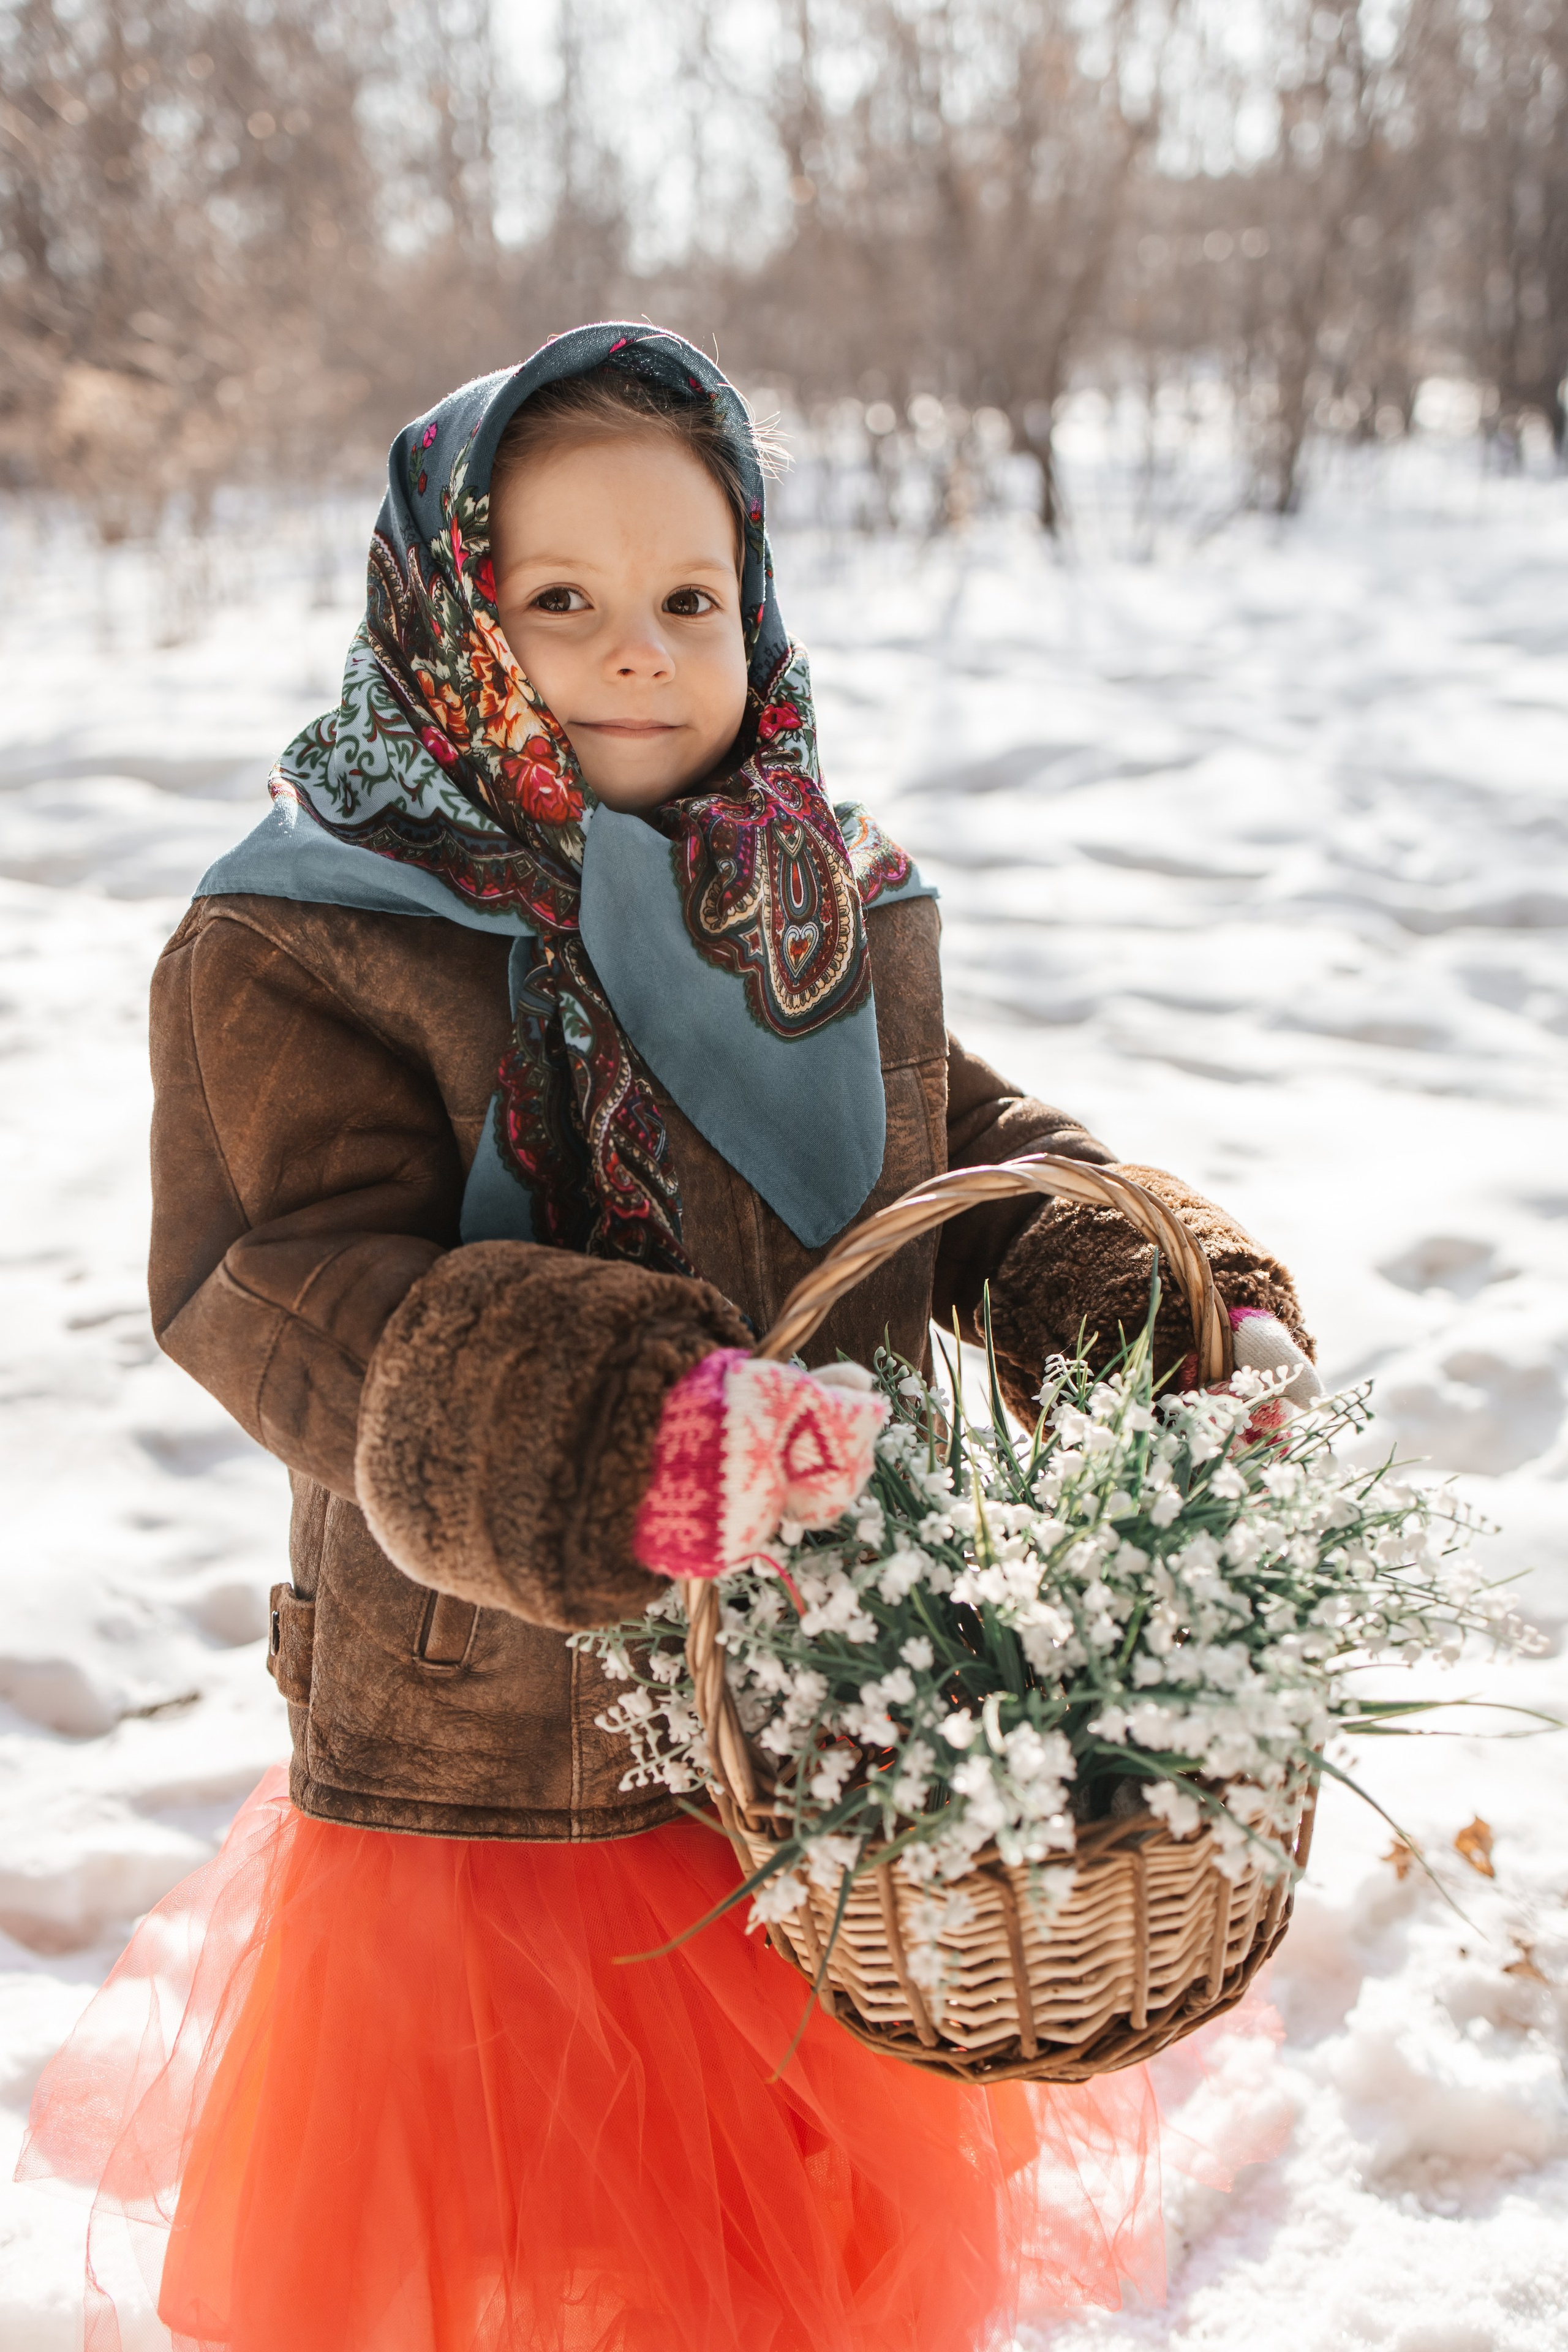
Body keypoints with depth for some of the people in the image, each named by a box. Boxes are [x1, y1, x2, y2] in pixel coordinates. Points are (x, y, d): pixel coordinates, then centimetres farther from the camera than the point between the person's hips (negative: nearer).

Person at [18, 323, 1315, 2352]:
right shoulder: (299, 952, -14)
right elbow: (311, 1307, -24)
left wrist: (1180, 1307, -7)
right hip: (491, 1768, -5)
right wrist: (633, 1433, -39)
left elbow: (977, 1162, 12)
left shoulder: (840, 914, 4)